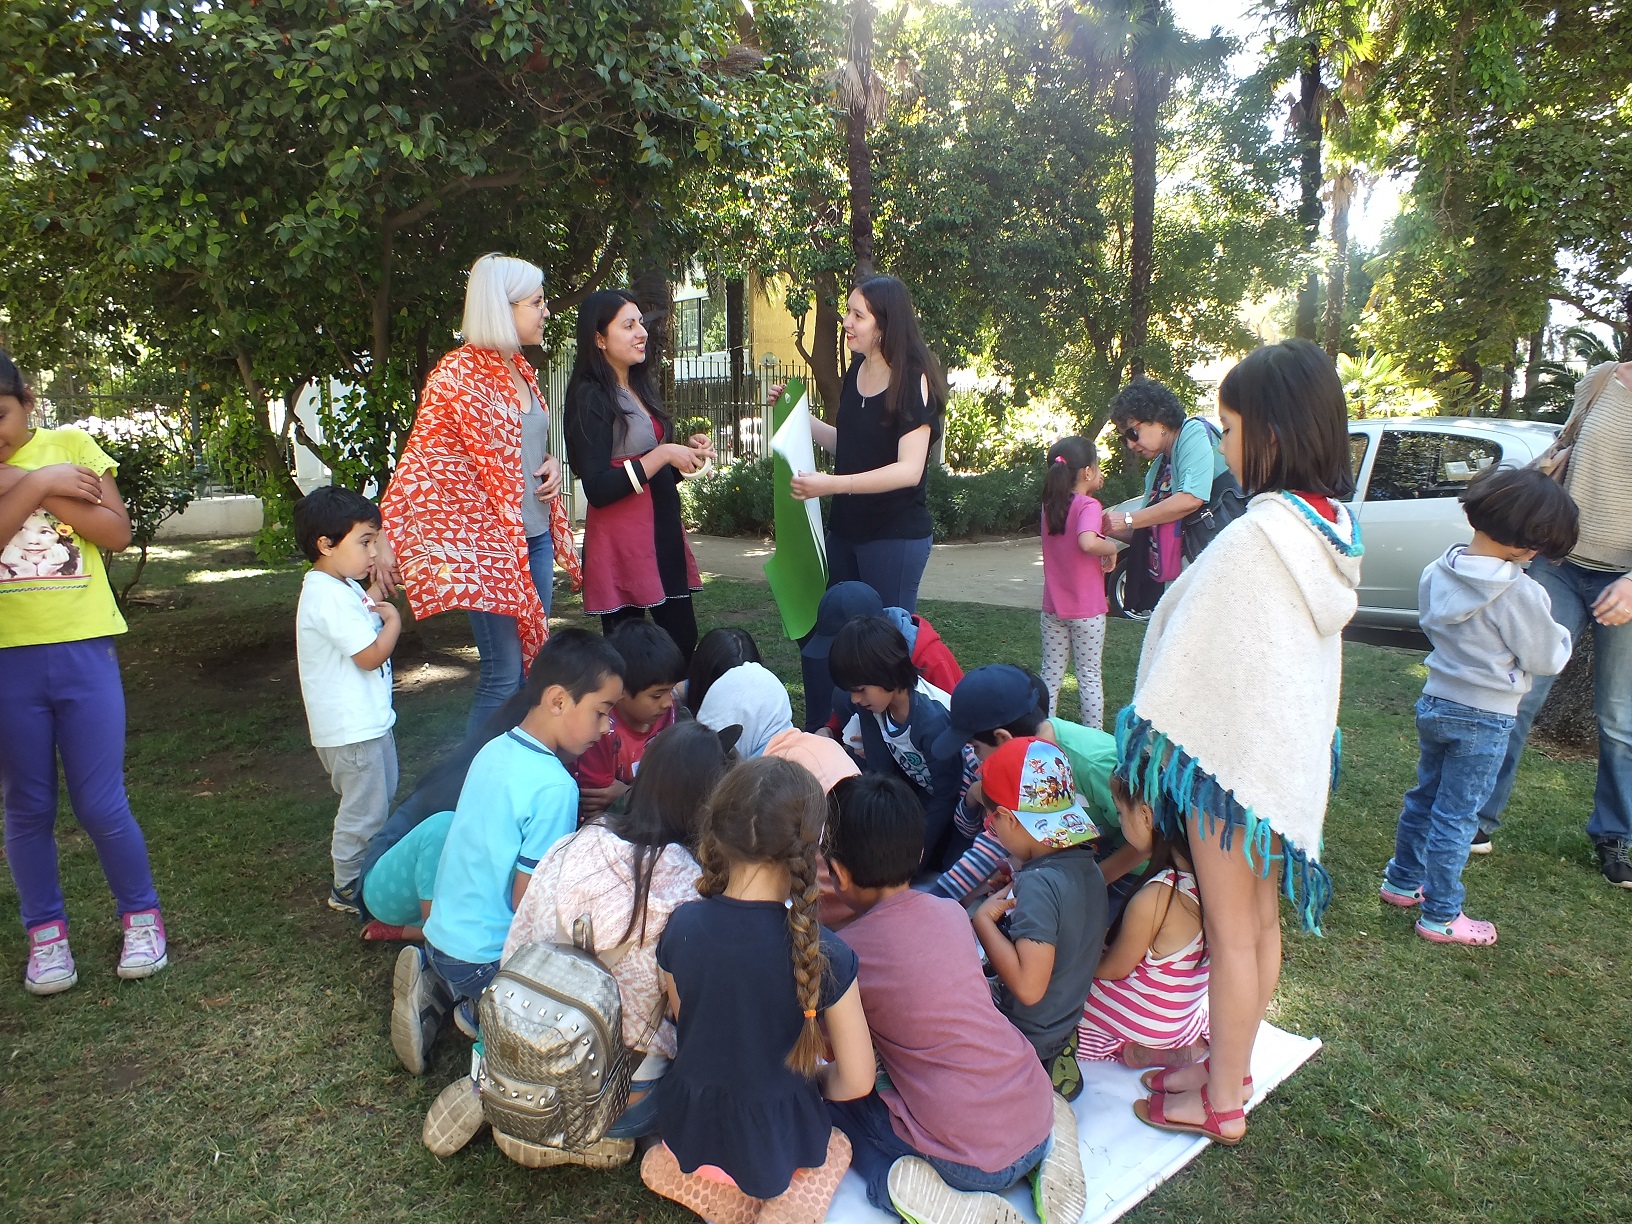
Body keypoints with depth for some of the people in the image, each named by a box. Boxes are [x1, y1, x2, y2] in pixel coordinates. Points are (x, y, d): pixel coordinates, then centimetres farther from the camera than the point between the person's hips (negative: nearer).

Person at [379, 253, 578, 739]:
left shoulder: (521, 369, 12)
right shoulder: (457, 375, -12)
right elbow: (417, 461, -12)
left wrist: (550, 463, 3)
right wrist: (390, 538, -15)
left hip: (531, 537, 8)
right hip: (483, 540, -8)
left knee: (533, 665, 13)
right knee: (503, 674, -7)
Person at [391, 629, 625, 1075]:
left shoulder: (494, 750, 1)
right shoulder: (553, 787, -25)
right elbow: (526, 900, -21)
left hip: (443, 933, 8)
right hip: (485, 958, -8)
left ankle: (438, 987, 10)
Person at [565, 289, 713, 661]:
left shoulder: (640, 388, 15)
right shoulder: (591, 397, -10)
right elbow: (598, 489, -19)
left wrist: (687, 450, 4)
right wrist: (663, 455, -18)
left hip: (663, 532, 8)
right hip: (620, 543, -8)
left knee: (684, 645, 8)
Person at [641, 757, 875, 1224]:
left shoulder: (681, 925, -16)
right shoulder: (826, 956, -26)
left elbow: (683, 1021, 2)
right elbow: (856, 1081, -15)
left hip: (687, 1128, 4)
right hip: (773, 1145, -3)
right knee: (838, 1149, 28)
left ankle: (686, 1174, 10)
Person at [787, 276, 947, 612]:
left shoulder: (913, 378, -15)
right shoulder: (856, 371, 7)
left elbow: (909, 470, -23)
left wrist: (832, 484, -31)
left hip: (895, 535, -7)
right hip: (845, 528, 8)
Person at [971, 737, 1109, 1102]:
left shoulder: (1038, 884, -29)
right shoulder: (1086, 866, -3)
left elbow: (1028, 986, -33)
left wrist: (983, 921, -23)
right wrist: (1015, 894, 3)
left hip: (1026, 1037, -8)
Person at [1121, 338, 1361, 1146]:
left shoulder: (1252, 539, -25)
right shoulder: (1332, 530, 2)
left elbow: (1190, 663, -20)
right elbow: (1307, 648, 10)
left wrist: (1143, 744, -7)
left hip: (1234, 752, -8)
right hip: (1293, 749, 8)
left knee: (1231, 932, 6)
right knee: (1259, 921, 20)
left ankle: (1221, 1103, 24)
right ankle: (1232, 1067, 38)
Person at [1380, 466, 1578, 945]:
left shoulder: (1438, 571, -2)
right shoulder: (1516, 591, -22)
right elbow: (1546, 658, -11)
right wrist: (1558, 634, 9)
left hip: (1435, 703, 6)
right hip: (1484, 718, -6)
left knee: (1423, 798, 21)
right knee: (1455, 817, 3)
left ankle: (1401, 881, 35)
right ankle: (1440, 917, 15)